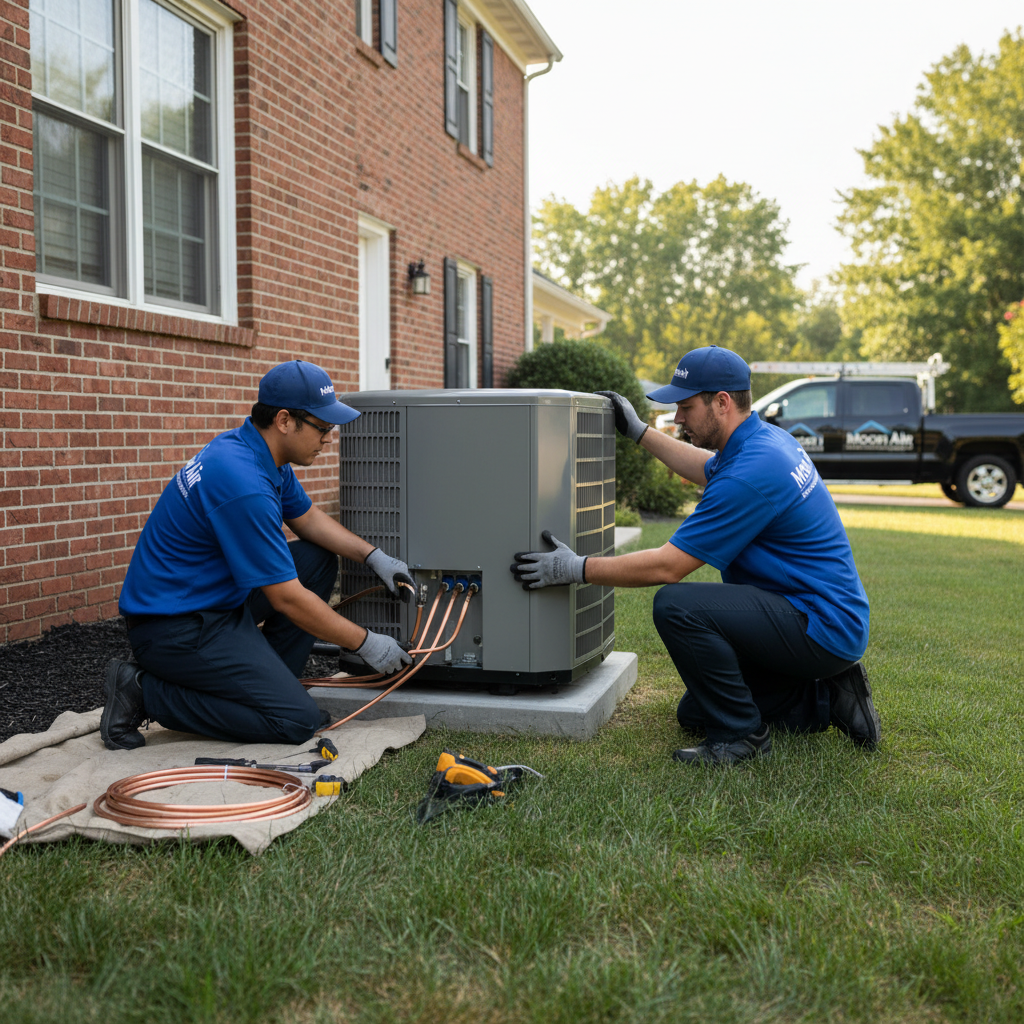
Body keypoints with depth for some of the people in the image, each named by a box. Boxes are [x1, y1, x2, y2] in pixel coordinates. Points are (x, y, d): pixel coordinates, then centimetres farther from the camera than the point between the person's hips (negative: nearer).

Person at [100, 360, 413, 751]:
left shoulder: (264, 453, 2)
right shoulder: (244, 484, -27)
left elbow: (308, 518, 20)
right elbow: (287, 599, -22)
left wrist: (374, 556, 7)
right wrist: (365, 644, -12)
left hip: (214, 598, 10)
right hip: (174, 626, -10)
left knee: (318, 561, 9)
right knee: (298, 720, -14)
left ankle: (263, 681, 12)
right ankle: (146, 693, -5)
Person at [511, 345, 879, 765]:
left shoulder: (752, 472, -25)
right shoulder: (766, 438, 6)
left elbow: (668, 566, -23)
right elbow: (709, 469, 31)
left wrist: (576, 568, -15)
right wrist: (639, 431, 30)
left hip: (822, 628, -10)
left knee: (676, 606, -26)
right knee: (696, 713, 16)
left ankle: (739, 734, -11)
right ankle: (826, 698, 15)